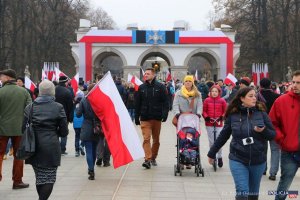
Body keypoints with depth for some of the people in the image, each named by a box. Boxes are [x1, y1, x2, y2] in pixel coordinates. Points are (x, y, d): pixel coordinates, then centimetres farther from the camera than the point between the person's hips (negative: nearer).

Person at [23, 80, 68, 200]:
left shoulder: (30, 107, 3)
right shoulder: (58, 108, -4)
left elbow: (23, 128, -1)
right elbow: (64, 132, -2)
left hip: (34, 147, 3)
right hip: (51, 147, -3)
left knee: (39, 177, 16)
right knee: (49, 177, 2)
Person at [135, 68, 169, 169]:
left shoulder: (160, 87, 0)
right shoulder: (141, 88, 6)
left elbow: (165, 102, -3)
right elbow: (137, 103, 9)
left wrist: (165, 114, -15)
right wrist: (136, 117, 8)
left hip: (157, 118, 0)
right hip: (145, 118, 0)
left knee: (156, 140, 11)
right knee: (146, 139, -11)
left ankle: (153, 158, 25)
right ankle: (148, 159, -15)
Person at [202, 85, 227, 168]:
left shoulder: (222, 101, 2)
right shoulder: (207, 100, 4)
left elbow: (225, 111, 7)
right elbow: (204, 111, 6)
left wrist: (222, 117, -11)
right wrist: (206, 117, -11)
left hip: (219, 123, -1)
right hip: (209, 123, 1)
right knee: (211, 141, 5)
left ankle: (219, 157, 14)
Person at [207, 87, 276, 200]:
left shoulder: (261, 113, -2)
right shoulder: (233, 115, -3)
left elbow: (273, 134, 1)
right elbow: (223, 136, 7)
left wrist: (263, 130, -20)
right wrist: (212, 153, 13)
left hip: (258, 161, 2)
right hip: (238, 160, -1)